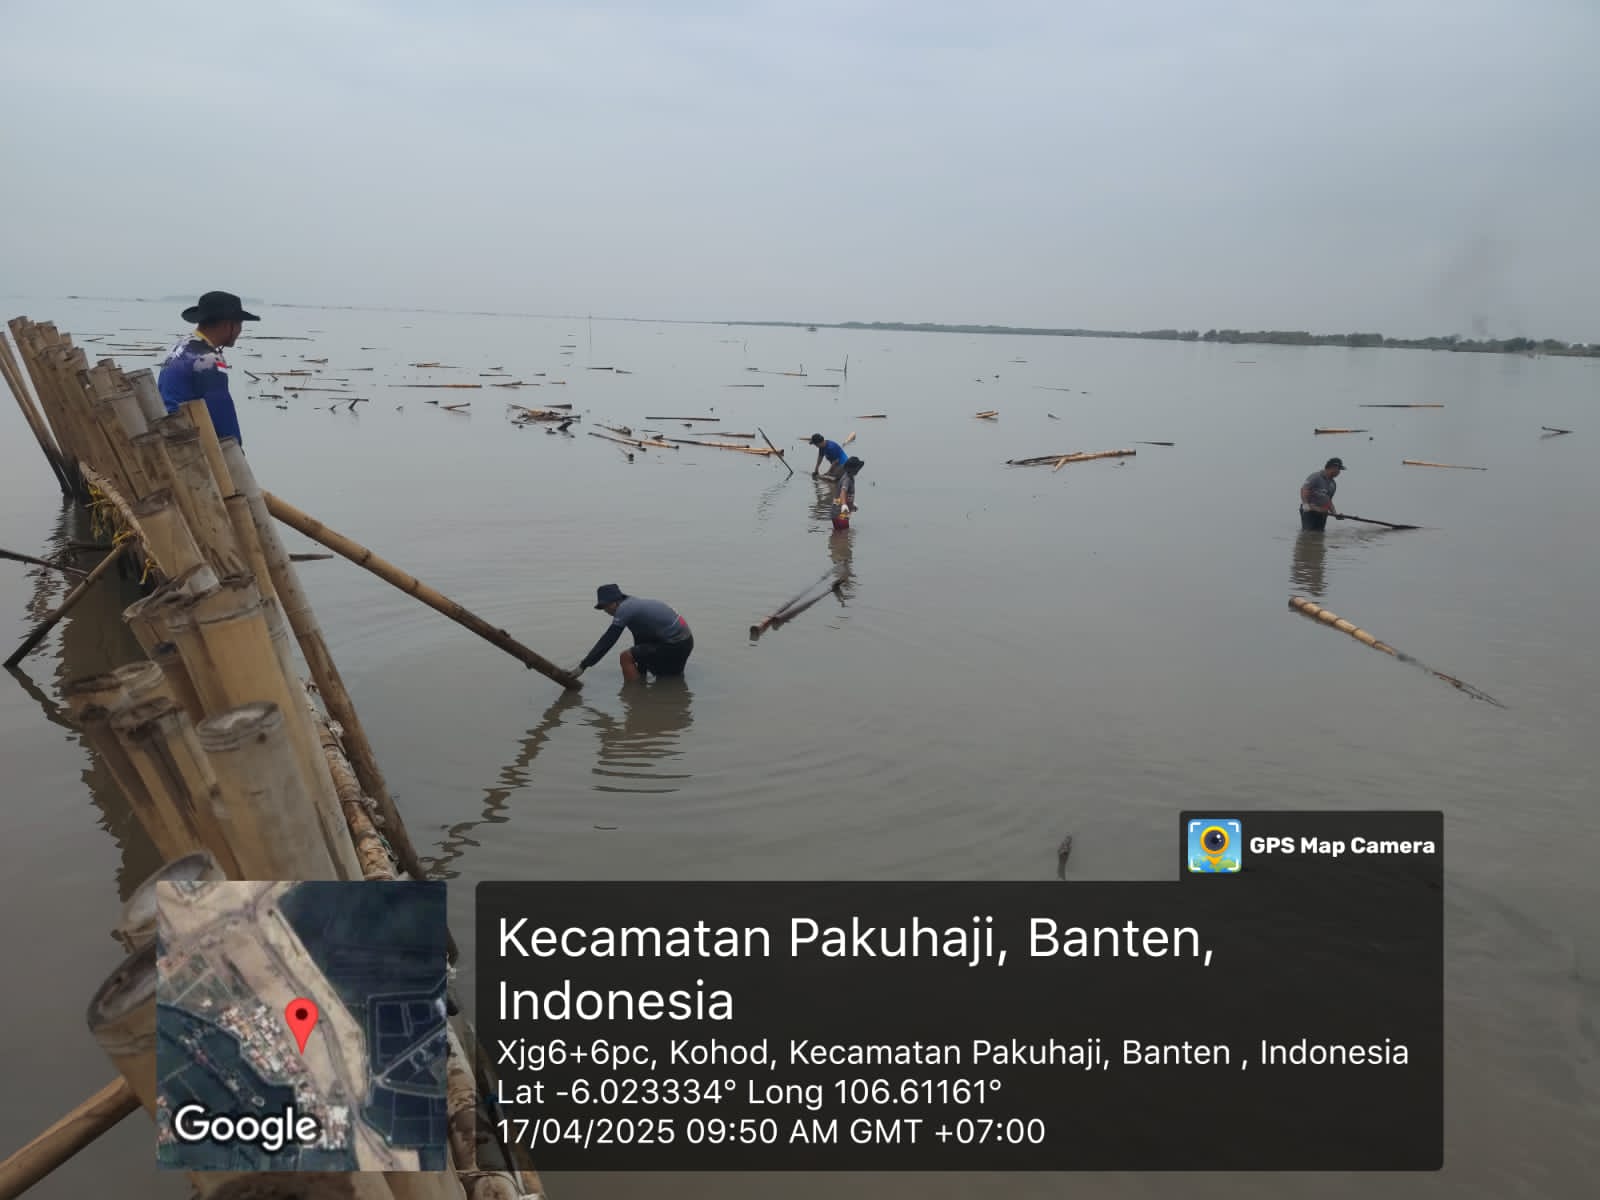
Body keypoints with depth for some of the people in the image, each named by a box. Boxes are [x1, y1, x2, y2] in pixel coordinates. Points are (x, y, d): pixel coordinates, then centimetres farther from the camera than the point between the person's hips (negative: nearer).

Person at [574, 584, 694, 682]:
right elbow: (640, 642, 22)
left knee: (626, 658, -7)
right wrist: (641, 675, 27)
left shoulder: (624, 608, -13)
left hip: (674, 645, -10)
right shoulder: (634, 603, 15)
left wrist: (583, 666, -13)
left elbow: (606, 642, -16)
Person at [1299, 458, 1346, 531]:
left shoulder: (1333, 484, 18)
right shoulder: (1316, 476, -7)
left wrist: (1335, 513, 11)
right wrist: (1305, 504, -29)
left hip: (1322, 513, 8)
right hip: (1309, 511, -8)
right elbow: (1304, 489, -17)